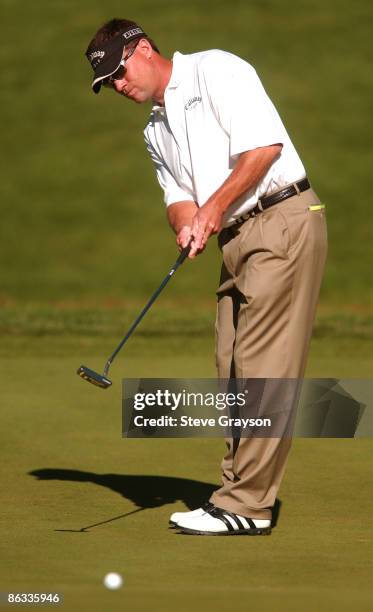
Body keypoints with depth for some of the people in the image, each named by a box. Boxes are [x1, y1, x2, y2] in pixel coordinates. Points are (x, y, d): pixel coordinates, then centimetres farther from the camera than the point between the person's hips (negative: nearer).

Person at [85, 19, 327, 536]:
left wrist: (214, 208, -13)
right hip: (238, 240, 9)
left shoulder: (216, 71, -5)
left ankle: (246, 505, -12)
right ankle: (248, 490, 14)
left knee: (262, 367, -11)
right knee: (233, 370, 8)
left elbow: (264, 146, -15)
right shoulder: (156, 131, 21)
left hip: (283, 220, -9)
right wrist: (187, 224, -8)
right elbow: (179, 196, 15)